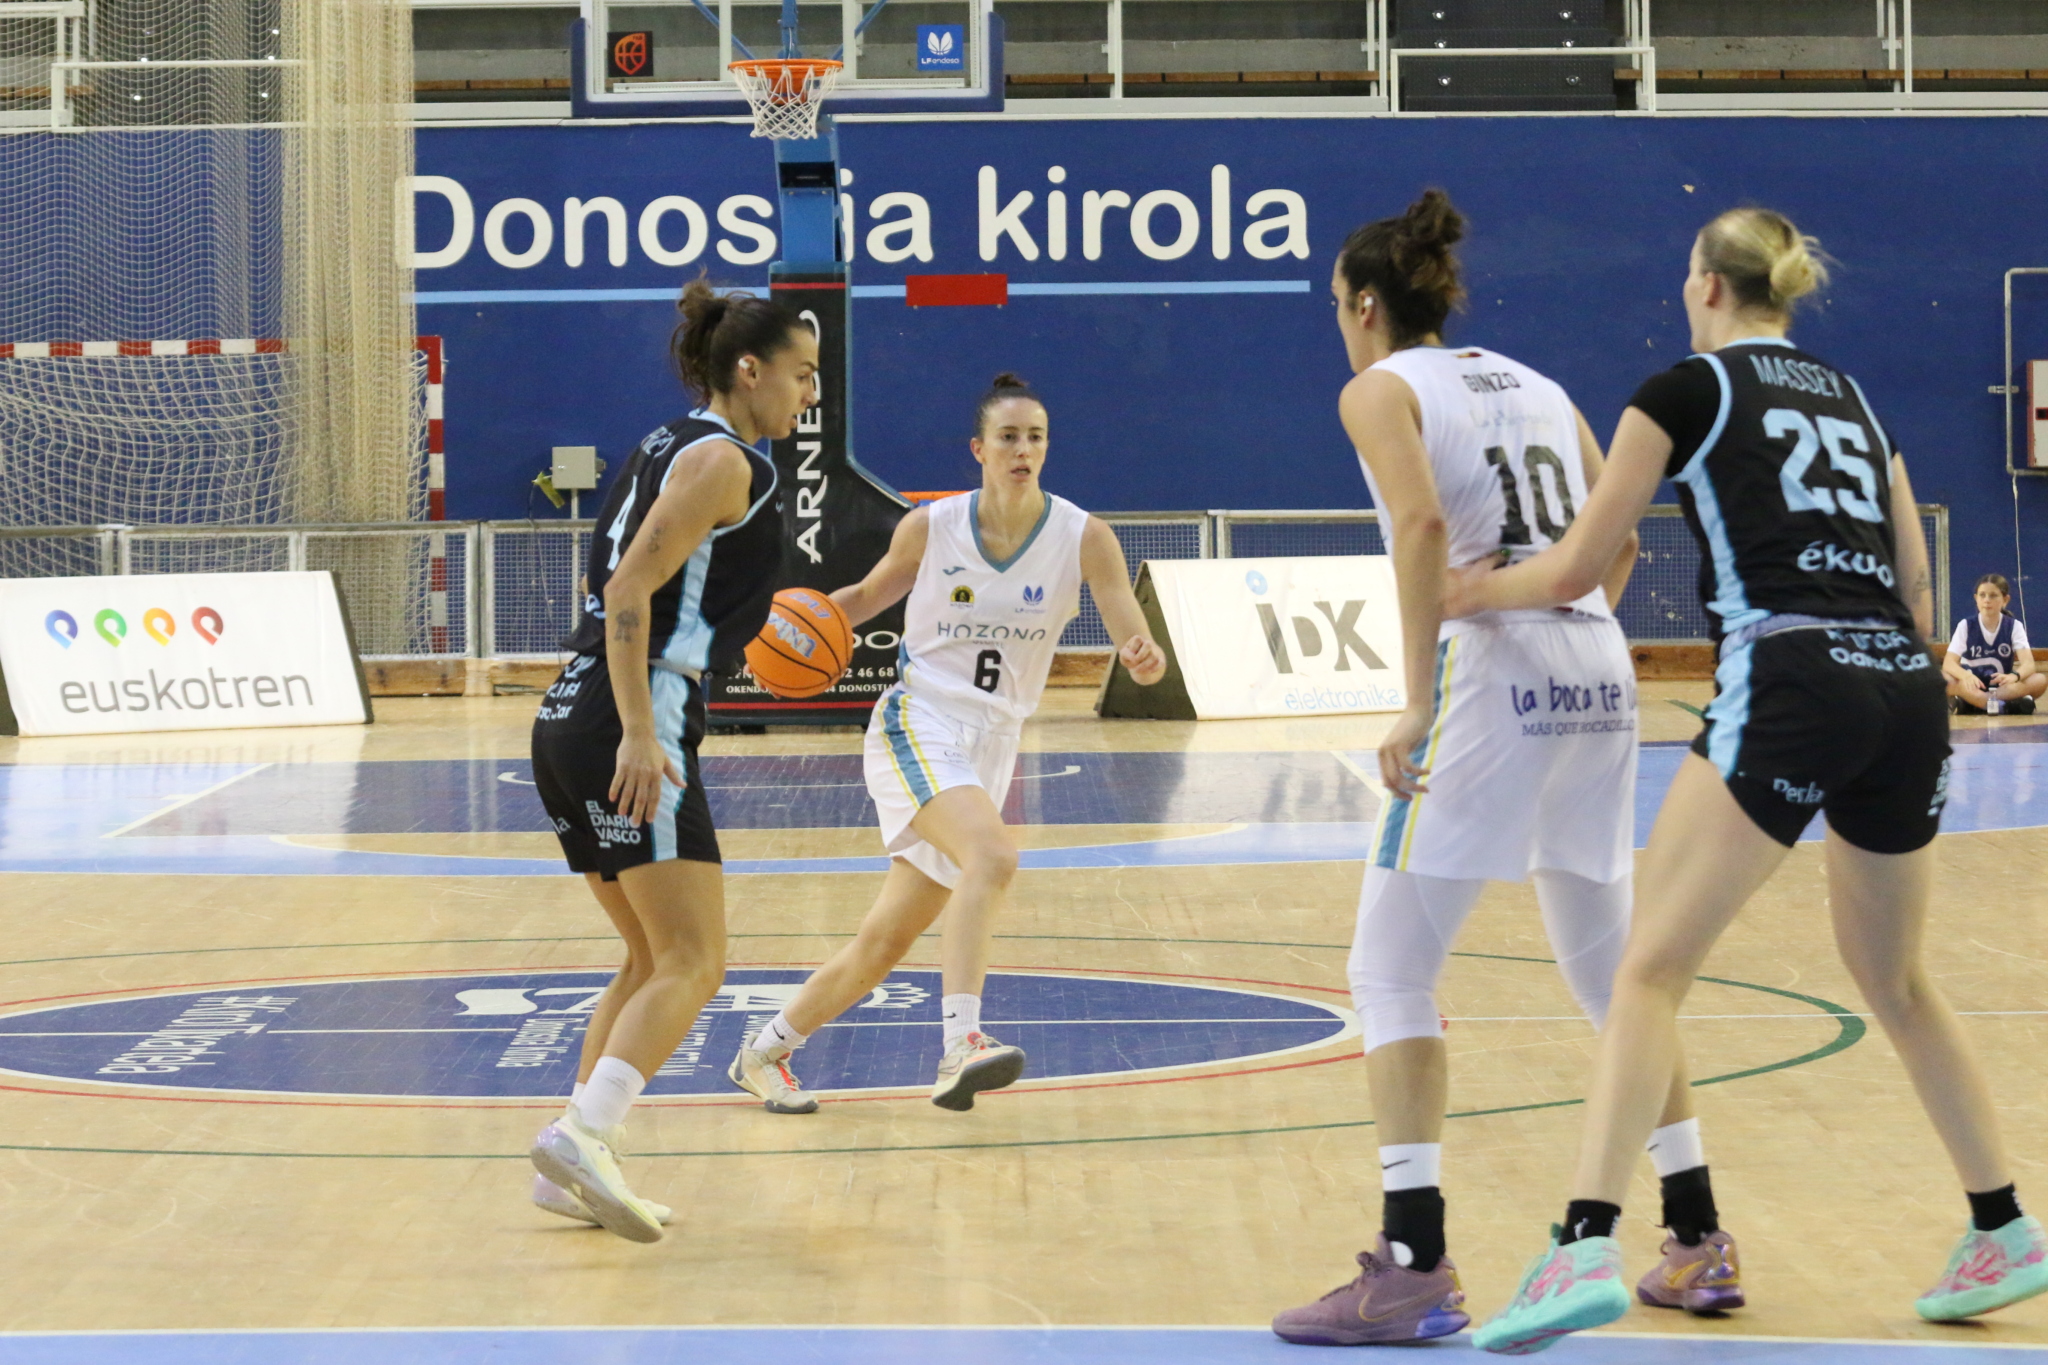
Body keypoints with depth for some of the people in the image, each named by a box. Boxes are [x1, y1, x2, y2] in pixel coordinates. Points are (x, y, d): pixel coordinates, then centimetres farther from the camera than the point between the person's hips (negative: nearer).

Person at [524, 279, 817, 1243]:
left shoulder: (667, 448, 20)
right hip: (626, 725, -10)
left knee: (652, 962, 15)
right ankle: (583, 1135, -27)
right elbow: (629, 590, -17)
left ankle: (571, 1170, 11)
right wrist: (640, 735, -23)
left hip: (572, 721, 10)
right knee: (693, 964, -12)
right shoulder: (723, 460, -7)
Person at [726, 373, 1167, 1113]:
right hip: (917, 726, -3)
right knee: (993, 856, -33)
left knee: (883, 946, 7)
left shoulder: (1083, 538, -3)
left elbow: (1135, 642, -11)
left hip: (991, 749, 3)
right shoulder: (930, 527, -3)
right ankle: (960, 1046, -42)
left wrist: (1144, 657, -34)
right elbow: (869, 595, 15)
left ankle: (764, 1053, 27)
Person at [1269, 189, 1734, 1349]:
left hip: (1492, 674, -7)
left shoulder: (1380, 390, 2)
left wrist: (1418, 700, -19)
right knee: (1611, 970, 17)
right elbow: (1618, 543, 15)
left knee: (1393, 974, -1)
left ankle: (1416, 1264, -10)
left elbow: (1424, 525, -16)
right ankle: (1701, 1241, 19)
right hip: (1599, 669, 7)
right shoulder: (1533, 386, 21)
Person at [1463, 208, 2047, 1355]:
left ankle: (1589, 1249, -23)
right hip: (1909, 697, 6)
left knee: (1653, 968, -8)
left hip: (1791, 690, -6)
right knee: (1896, 979, 24)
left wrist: (1472, 592, 25)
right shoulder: (1851, 396, 23)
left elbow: (1575, 571, 8)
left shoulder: (1685, 391, 6)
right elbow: (1917, 591, 20)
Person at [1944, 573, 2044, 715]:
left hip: (2004, 687, 1)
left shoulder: (2014, 626, 0)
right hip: (1971, 688, -1)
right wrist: (1966, 676, -37)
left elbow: (2028, 663, -14)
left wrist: (2014, 676, -39)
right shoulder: (1966, 626, -1)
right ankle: (2008, 706, -38)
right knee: (1942, 678, -32)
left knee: (2040, 680, -27)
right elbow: (1949, 663, -13)